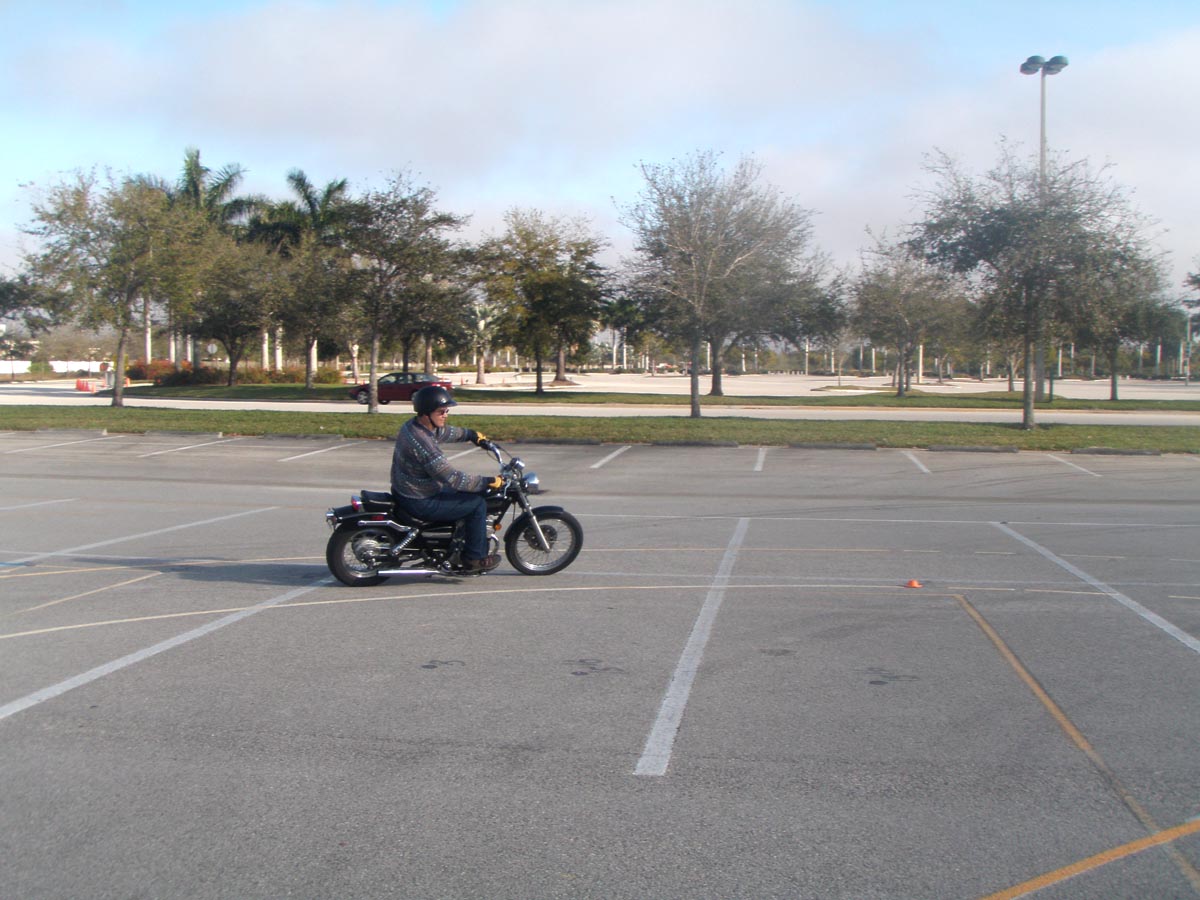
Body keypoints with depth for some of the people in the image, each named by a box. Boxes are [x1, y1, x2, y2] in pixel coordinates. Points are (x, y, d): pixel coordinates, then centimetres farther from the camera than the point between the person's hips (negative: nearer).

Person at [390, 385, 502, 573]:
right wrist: (488, 482, -20)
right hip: (420, 503, -11)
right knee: (477, 503, -6)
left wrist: (471, 434, 36)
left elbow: (445, 432, 23)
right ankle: (475, 558, 5)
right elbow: (452, 478, -28)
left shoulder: (413, 425, 1)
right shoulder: (423, 442, -30)